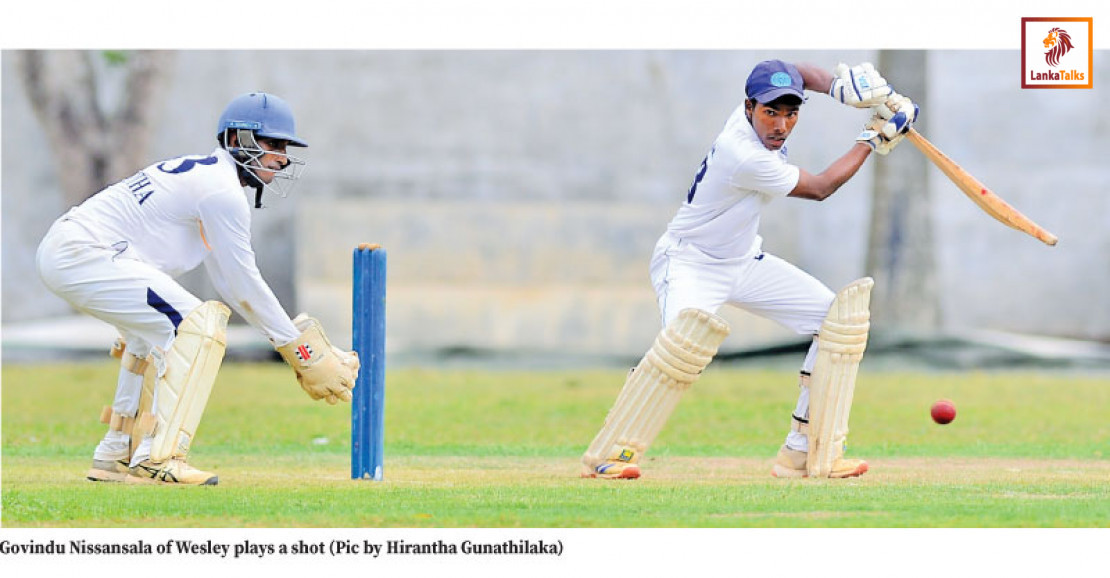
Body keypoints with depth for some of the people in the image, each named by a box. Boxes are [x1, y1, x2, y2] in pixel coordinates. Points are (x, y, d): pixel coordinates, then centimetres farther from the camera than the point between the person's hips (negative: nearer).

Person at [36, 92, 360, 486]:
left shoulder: (203, 177, 22)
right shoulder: (222, 189, -10)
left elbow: (228, 284, 24)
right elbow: (244, 285, -9)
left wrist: (294, 339, 19)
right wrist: (299, 349, -3)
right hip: (82, 254, -11)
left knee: (157, 329, 27)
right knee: (197, 325, -15)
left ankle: (115, 457, 27)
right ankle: (156, 459, -20)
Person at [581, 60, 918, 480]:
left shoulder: (762, 111, -9)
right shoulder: (744, 156, -32)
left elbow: (801, 73, 12)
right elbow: (819, 188, -19)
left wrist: (838, 85, -10)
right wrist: (875, 138, -11)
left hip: (744, 261, 9)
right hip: (690, 262, -9)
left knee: (838, 319, 2)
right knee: (688, 334, -38)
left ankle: (801, 454, 5)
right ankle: (607, 454, -27)